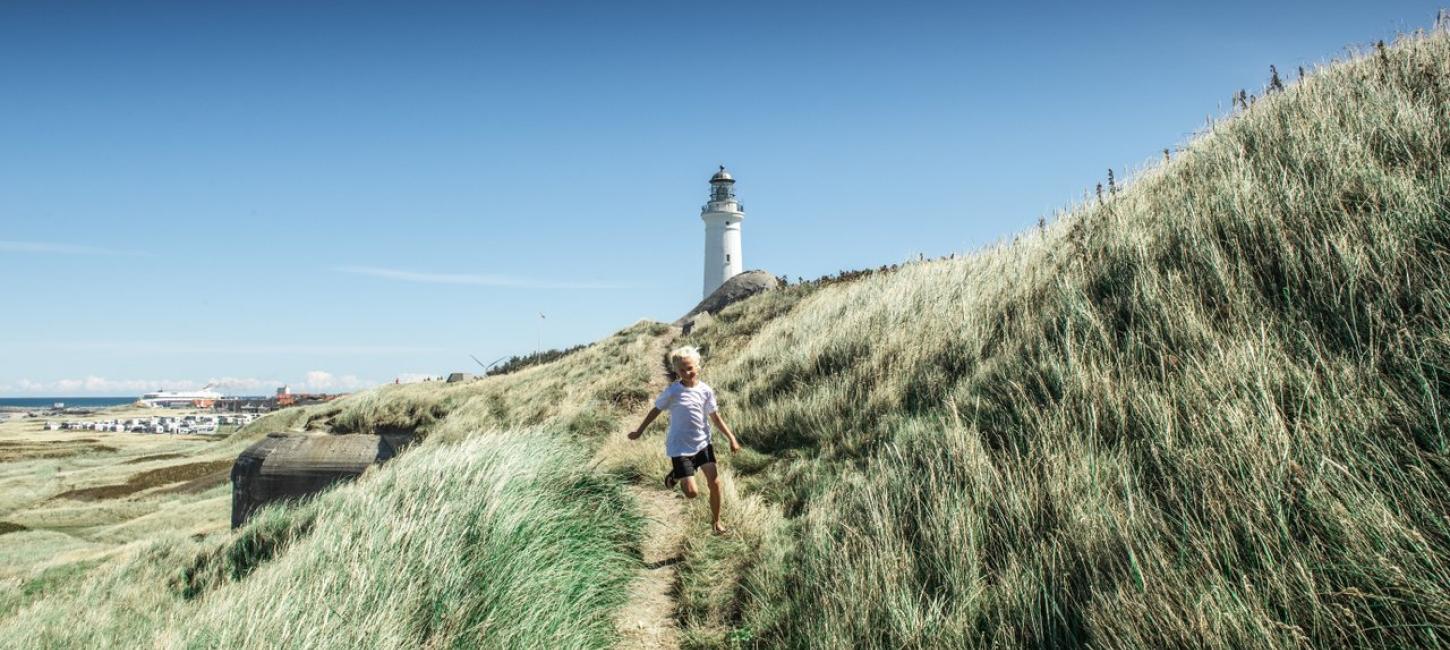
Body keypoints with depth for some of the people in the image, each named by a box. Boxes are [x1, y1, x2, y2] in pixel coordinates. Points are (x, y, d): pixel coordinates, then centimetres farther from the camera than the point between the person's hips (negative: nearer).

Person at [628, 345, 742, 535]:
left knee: (715, 483, 1)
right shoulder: (673, 391, -14)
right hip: (680, 448, -3)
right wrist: (639, 431, 6)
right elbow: (656, 410, -1)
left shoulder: (706, 390, -5)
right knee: (692, 493, -6)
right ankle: (675, 475, 27)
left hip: (703, 443, 4)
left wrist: (732, 438, -1)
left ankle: (715, 521, 24)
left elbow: (715, 417, 3)